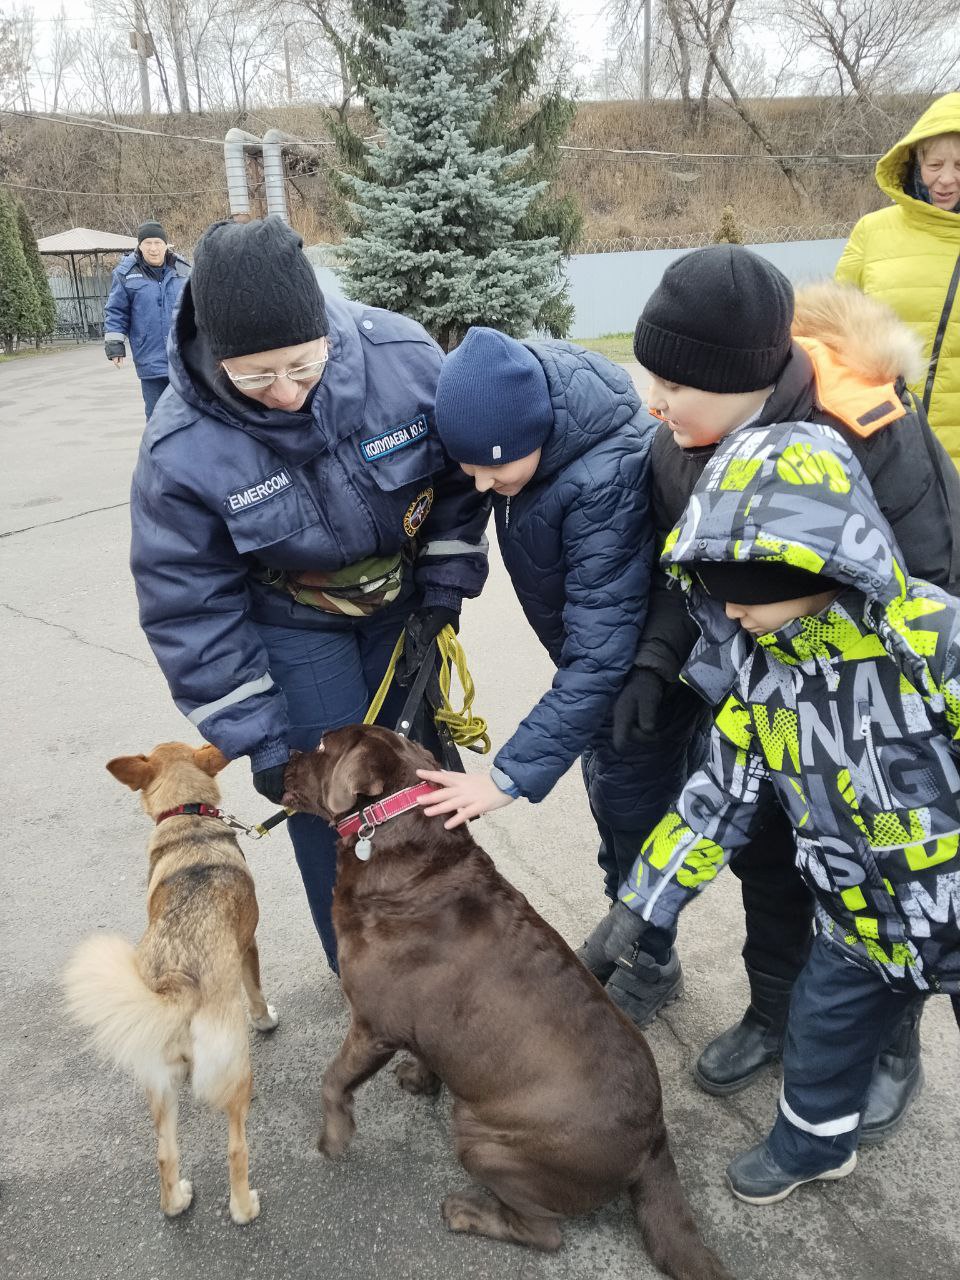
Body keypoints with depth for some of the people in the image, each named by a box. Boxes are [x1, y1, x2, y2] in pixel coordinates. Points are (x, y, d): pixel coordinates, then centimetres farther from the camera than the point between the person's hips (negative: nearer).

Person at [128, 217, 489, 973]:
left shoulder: (402, 357, -26)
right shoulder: (183, 448, -29)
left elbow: (462, 476, -8)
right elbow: (190, 609, -19)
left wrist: (443, 593, -9)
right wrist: (260, 739, -18)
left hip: (403, 596, 3)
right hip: (292, 626, -2)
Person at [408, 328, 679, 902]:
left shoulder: (607, 481, -38)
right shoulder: (519, 393, -17)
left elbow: (602, 657, -38)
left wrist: (509, 776, -36)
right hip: (591, 635, 8)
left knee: (633, 814, 5)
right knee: (609, 790, 21)